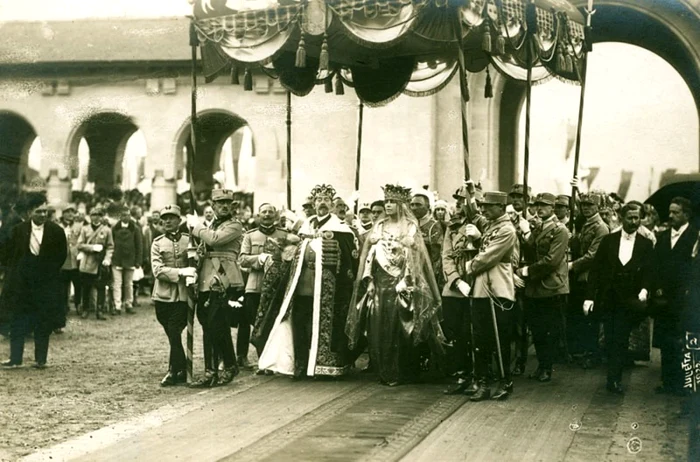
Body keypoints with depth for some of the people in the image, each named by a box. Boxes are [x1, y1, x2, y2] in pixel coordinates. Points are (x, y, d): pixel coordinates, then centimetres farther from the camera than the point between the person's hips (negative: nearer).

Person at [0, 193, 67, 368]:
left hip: (47, 283, -1)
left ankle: (41, 359, 10)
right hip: (21, 283, 1)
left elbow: (61, 255, 3)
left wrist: (50, 271, 1)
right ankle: (15, 358, 6)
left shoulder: (56, 231, -5)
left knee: (43, 323, 3)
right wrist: (15, 274, 2)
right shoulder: (19, 230, 0)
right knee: (18, 322, 2)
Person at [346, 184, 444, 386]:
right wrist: (367, 280, 0)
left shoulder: (410, 227, 2)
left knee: (398, 328, -4)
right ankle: (384, 372, 10)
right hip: (379, 283, 4)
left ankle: (401, 373, 5)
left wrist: (407, 283, -12)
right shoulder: (379, 226, 12)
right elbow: (368, 254, 10)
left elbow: (418, 256, -3)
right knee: (379, 329, 1)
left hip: (400, 284, -4)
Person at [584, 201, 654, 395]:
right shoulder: (608, 240, 3)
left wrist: (644, 290, -24)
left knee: (620, 340, -2)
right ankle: (615, 376, 22)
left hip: (629, 300, -1)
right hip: (608, 298, 1)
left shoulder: (646, 244, 2)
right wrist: (590, 296, -6)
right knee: (610, 340, 7)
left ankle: (614, 379, 4)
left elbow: (648, 272, -3)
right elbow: (596, 269, 1)